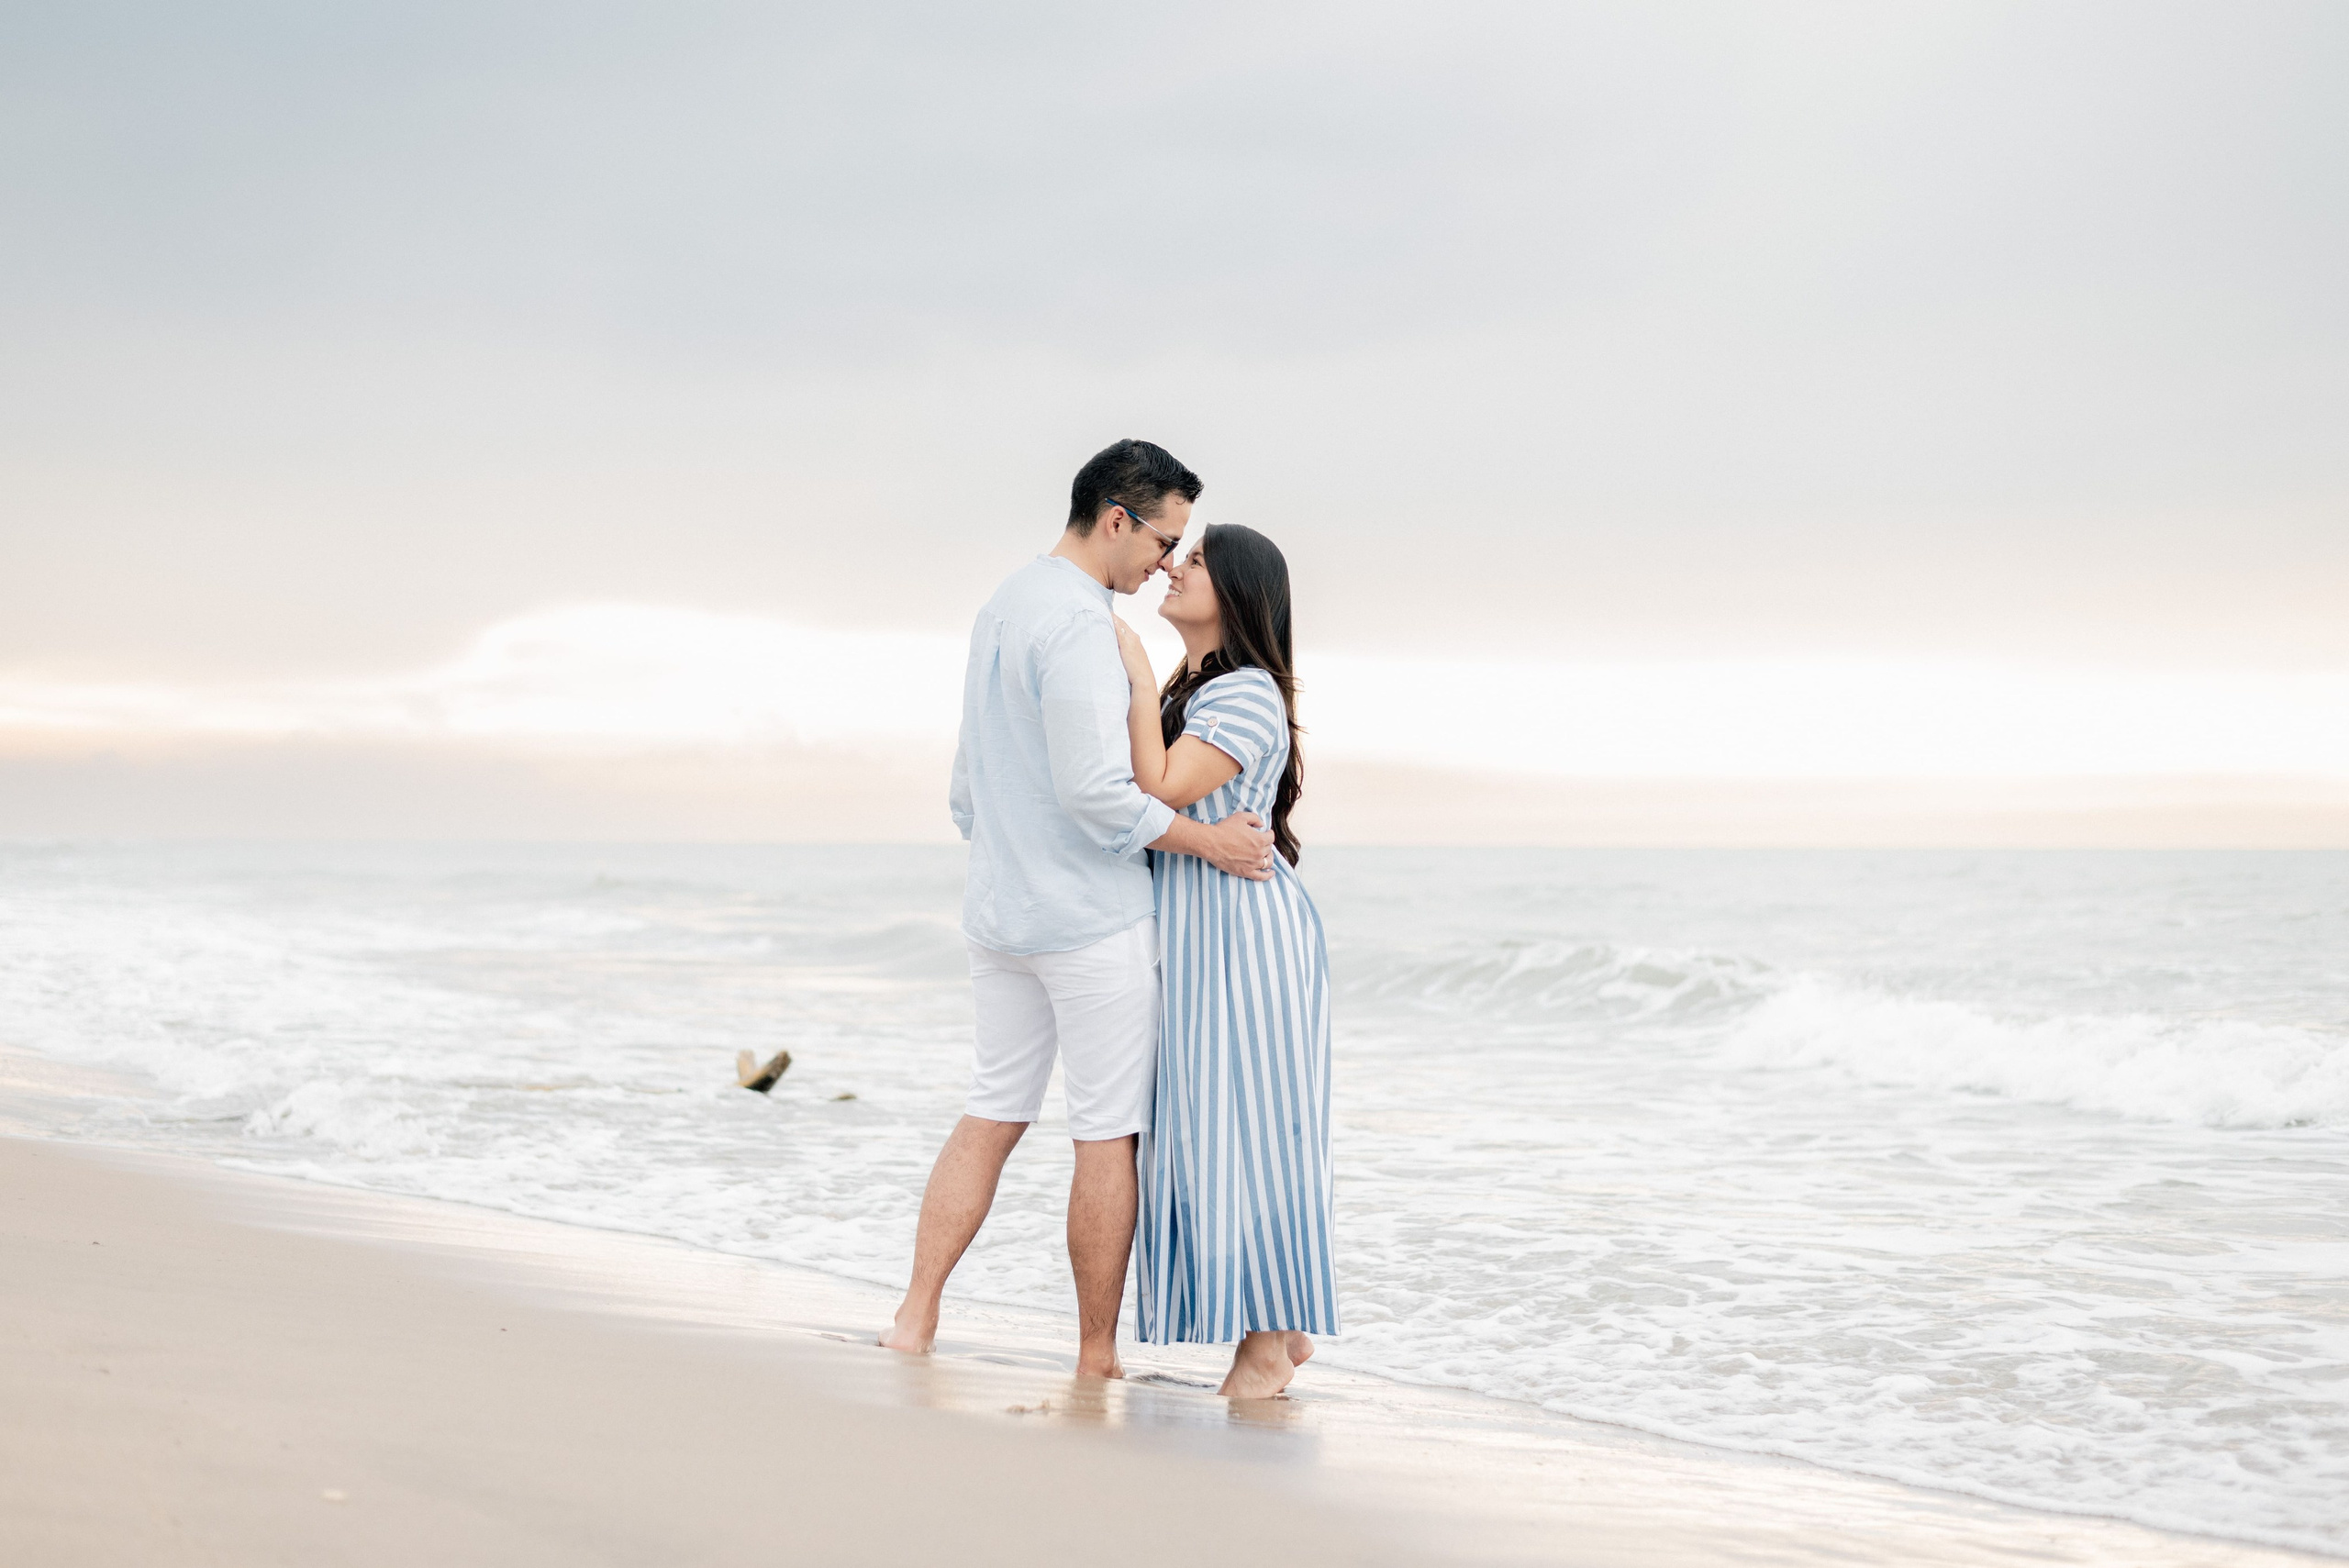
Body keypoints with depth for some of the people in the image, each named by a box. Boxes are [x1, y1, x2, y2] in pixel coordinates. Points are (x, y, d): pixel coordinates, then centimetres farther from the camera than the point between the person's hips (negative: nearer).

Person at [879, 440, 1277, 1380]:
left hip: (999, 909, 9)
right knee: (1109, 1134, 0)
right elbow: (1095, 792, -22)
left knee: (990, 1116, 12)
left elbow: (968, 785, 20)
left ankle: (914, 1319, 6)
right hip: (1092, 916, -9)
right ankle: (1097, 1360, 6)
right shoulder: (1079, 623, -17)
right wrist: (1211, 841, -12)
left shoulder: (1002, 608, 14)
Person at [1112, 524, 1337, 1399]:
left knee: (1244, 1128, -5)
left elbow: (1161, 791, -23)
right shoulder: (1190, 693, 16)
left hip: (1241, 932, -10)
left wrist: (1137, 673, -18)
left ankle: (1266, 1346, 2)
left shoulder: (1249, 695, -14)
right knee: (1212, 1128, 11)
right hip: (1189, 932, 10)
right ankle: (1286, 1325, 19)